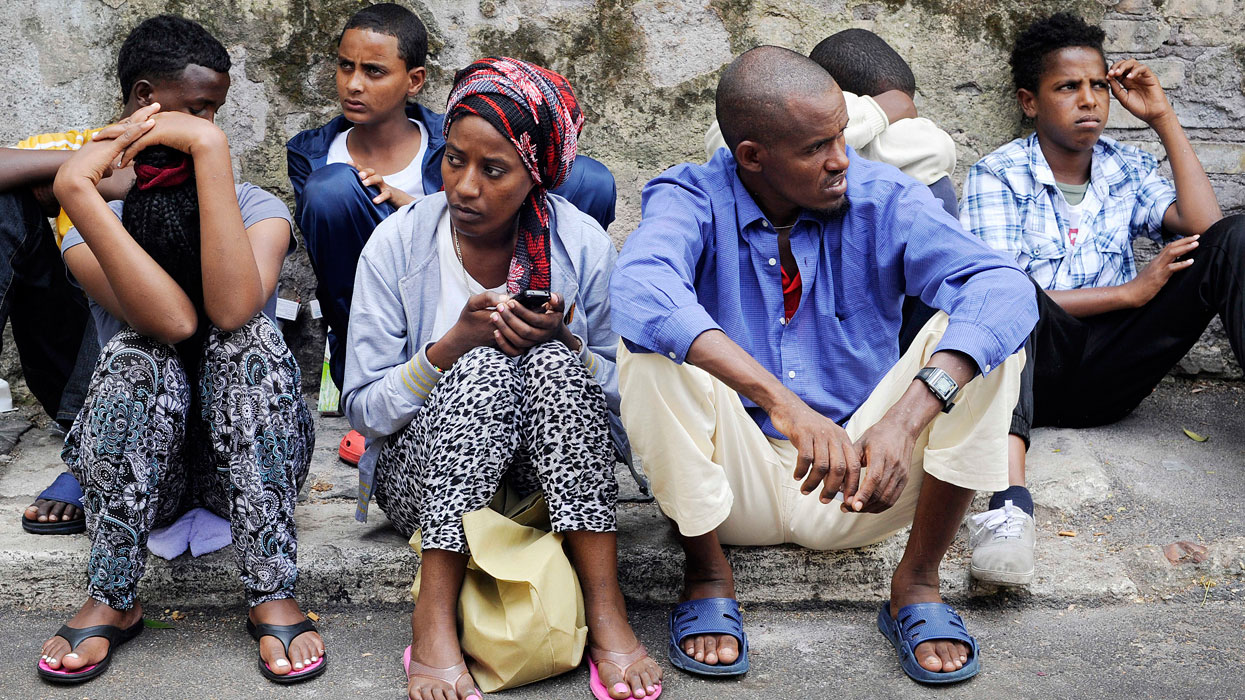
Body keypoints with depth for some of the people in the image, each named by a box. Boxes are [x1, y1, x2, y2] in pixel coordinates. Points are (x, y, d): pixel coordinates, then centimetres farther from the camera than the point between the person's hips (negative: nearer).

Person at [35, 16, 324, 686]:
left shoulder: (257, 209, -6)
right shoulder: (93, 224, -6)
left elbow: (233, 310, -31)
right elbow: (171, 321, -28)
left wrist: (210, 145, -33)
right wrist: (75, 190, -34)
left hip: (246, 456, 0)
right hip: (137, 463, 0)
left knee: (249, 337, -29)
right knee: (137, 357, -30)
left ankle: (273, 593, -30)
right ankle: (112, 599, -23)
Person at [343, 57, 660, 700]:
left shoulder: (582, 244, -5)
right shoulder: (397, 246, -8)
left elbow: (617, 394, 0)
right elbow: (364, 410, -7)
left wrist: (565, 344, -21)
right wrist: (453, 345, -23)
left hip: (552, 471, 1)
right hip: (424, 469, -1)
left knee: (552, 360, -30)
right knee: (484, 368, -32)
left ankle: (605, 614, -32)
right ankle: (434, 625, -34)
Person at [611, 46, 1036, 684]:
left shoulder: (882, 200, -7)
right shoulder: (694, 200, -11)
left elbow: (1004, 286, -23)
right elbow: (639, 288, -35)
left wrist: (908, 416, -40)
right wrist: (779, 401, -49)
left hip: (860, 483, 1)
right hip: (735, 481, -1)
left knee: (973, 335, -20)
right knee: (649, 342, -27)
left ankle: (917, 581, -9)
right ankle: (707, 574, -9)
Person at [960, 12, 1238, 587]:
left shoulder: (1127, 170, 13)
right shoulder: (997, 177, -1)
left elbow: (1203, 227, -4)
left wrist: (1164, 120, -2)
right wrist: (1132, 291, -9)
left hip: (1110, 376, 4)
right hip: (1033, 369, -4)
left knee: (1231, 238, -11)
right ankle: (1010, 502, -59)